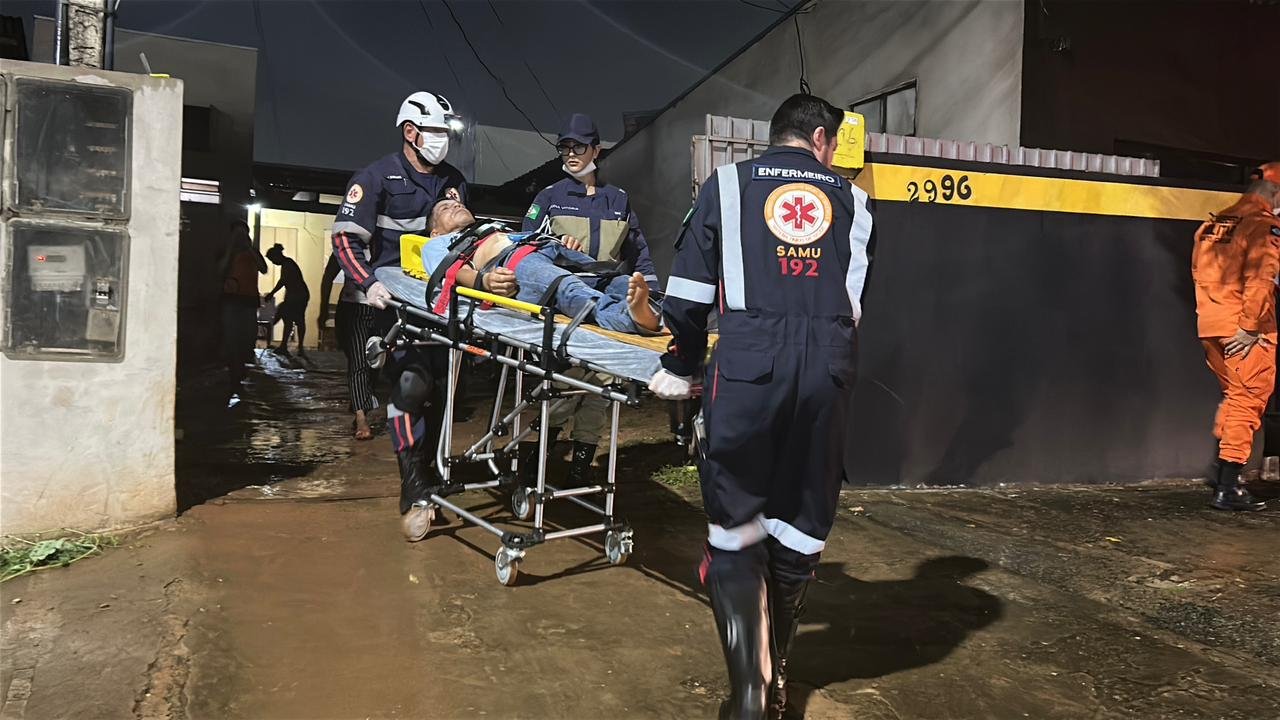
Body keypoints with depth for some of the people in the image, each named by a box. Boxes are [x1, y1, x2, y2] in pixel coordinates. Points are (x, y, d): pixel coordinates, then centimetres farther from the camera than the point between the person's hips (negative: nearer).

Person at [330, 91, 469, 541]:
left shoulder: (452, 181, 14)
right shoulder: (378, 178, -4)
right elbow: (346, 237, -11)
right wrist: (368, 283, -25)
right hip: (396, 298, -6)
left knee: (439, 382, 8)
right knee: (410, 381, -17)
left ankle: (428, 467, 24)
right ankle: (414, 491, -13)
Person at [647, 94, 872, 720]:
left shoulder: (728, 184, 13)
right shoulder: (850, 199, 19)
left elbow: (689, 289, 10)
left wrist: (680, 367, 22)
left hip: (749, 361, -2)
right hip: (827, 367, 2)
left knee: (735, 525, 5)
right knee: (802, 522, 13)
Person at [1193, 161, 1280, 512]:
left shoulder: (1214, 224, 13)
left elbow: (1199, 272, 17)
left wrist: (1213, 316, 19)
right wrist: (1250, 327, -16)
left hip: (1210, 327, 7)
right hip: (1244, 330, -7)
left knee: (1233, 396, 22)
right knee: (1247, 401, -1)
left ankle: (1222, 469, 23)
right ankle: (1228, 489, -1)